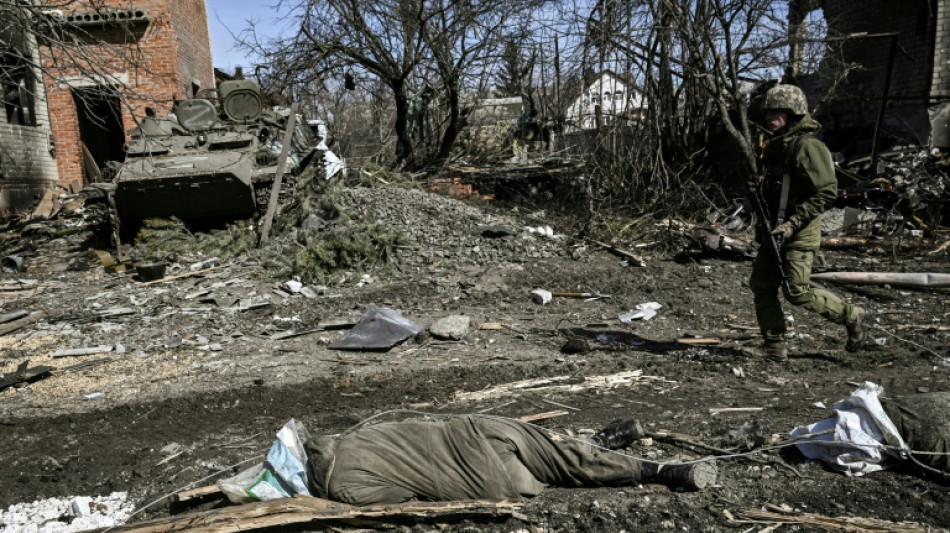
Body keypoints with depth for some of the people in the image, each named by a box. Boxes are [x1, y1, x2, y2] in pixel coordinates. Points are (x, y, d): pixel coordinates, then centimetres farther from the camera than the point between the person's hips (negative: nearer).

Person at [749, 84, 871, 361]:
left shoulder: (807, 147, -14)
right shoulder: (774, 146, 13)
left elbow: (826, 193, -19)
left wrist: (792, 224, -22)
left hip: (800, 233, -9)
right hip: (775, 230, 9)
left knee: (797, 292, -7)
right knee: (761, 285, 4)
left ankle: (853, 316, 15)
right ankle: (775, 346, 14)